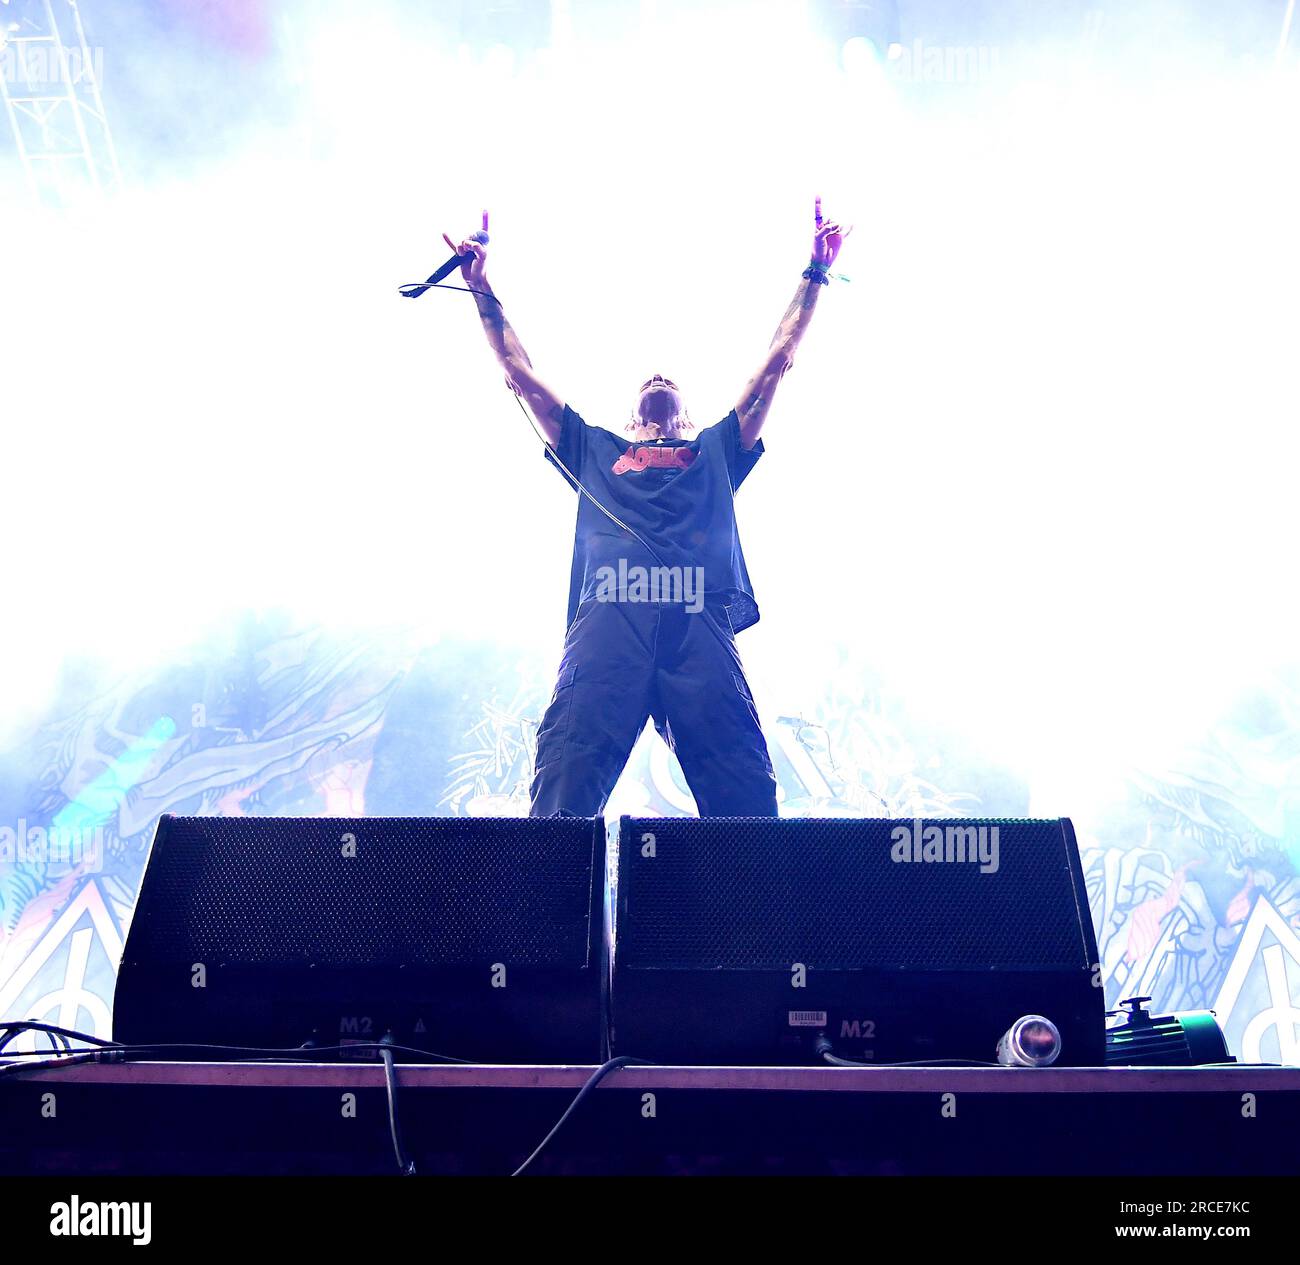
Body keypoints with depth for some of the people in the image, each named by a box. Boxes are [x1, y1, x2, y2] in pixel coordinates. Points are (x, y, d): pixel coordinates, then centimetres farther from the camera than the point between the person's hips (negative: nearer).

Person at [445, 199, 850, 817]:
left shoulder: (716, 451, 37)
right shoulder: (595, 451, 36)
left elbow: (776, 362, 38)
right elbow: (519, 372, 37)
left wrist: (814, 274, 42)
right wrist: (483, 291, 39)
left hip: (699, 621, 1)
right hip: (608, 619, 0)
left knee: (747, 802, -16)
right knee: (564, 788, -21)